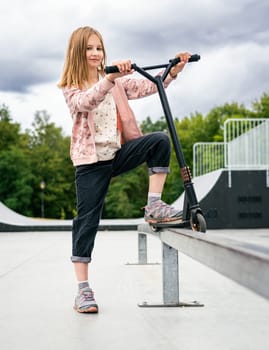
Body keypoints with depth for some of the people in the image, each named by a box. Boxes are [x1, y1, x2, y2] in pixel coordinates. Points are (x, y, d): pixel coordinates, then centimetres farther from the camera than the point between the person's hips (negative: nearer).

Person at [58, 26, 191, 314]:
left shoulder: (117, 80, 11)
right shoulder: (71, 87, -1)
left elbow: (149, 86, 1)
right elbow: (85, 102, -24)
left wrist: (172, 72, -17)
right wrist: (109, 78, -41)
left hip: (120, 152, 4)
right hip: (91, 160, -3)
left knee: (160, 141, -21)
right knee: (87, 220, -6)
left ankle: (154, 206, -15)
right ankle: (83, 290, 1)